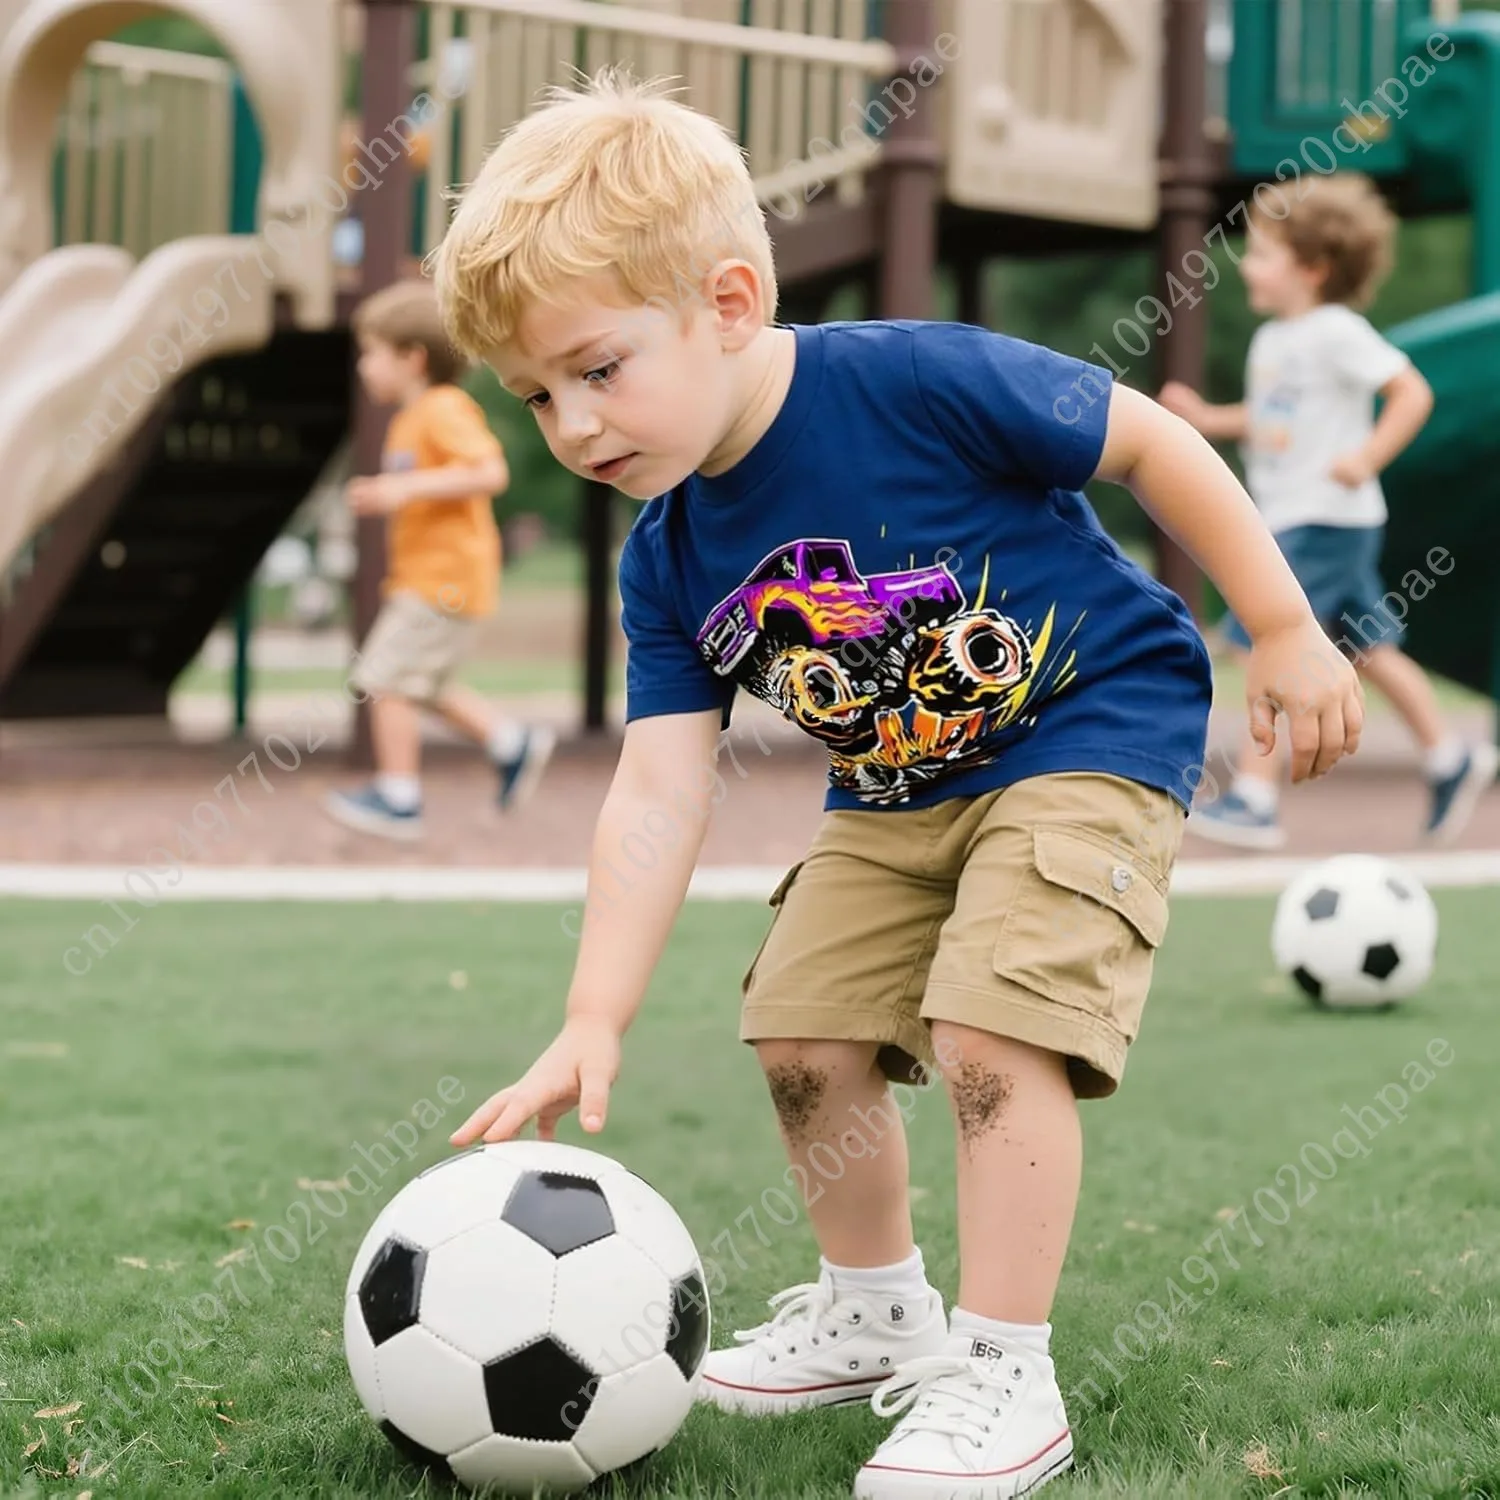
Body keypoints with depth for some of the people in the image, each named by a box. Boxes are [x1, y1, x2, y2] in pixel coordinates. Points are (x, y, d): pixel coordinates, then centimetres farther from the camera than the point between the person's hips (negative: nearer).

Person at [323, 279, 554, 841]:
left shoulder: (444, 410, -14)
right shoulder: (411, 418, 17)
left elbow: (491, 473, -26)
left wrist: (407, 487, -28)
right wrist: (381, 494, 13)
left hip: (446, 577, -10)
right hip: (420, 574, 10)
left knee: (388, 680, -9)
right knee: (420, 685, 17)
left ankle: (398, 798, -3)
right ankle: (513, 743, 22)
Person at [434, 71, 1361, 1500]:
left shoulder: (917, 383, -28)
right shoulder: (667, 560, -8)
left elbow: (1150, 442, -17)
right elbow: (658, 795, -11)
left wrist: (1285, 632, -11)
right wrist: (591, 1026, -19)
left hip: (1093, 733, -7)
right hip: (898, 792, 7)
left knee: (985, 1028, -21)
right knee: (802, 1026, 8)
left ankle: (1005, 1379, -8)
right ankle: (875, 1312, 30)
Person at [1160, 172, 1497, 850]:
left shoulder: (1338, 333, -13)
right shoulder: (1270, 338, 13)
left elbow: (1413, 393, -16)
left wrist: (1368, 458, -24)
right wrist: (1208, 418, 11)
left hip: (1327, 521, -9)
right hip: (1288, 518, 9)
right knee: (1367, 649, 16)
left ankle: (1253, 798, -10)